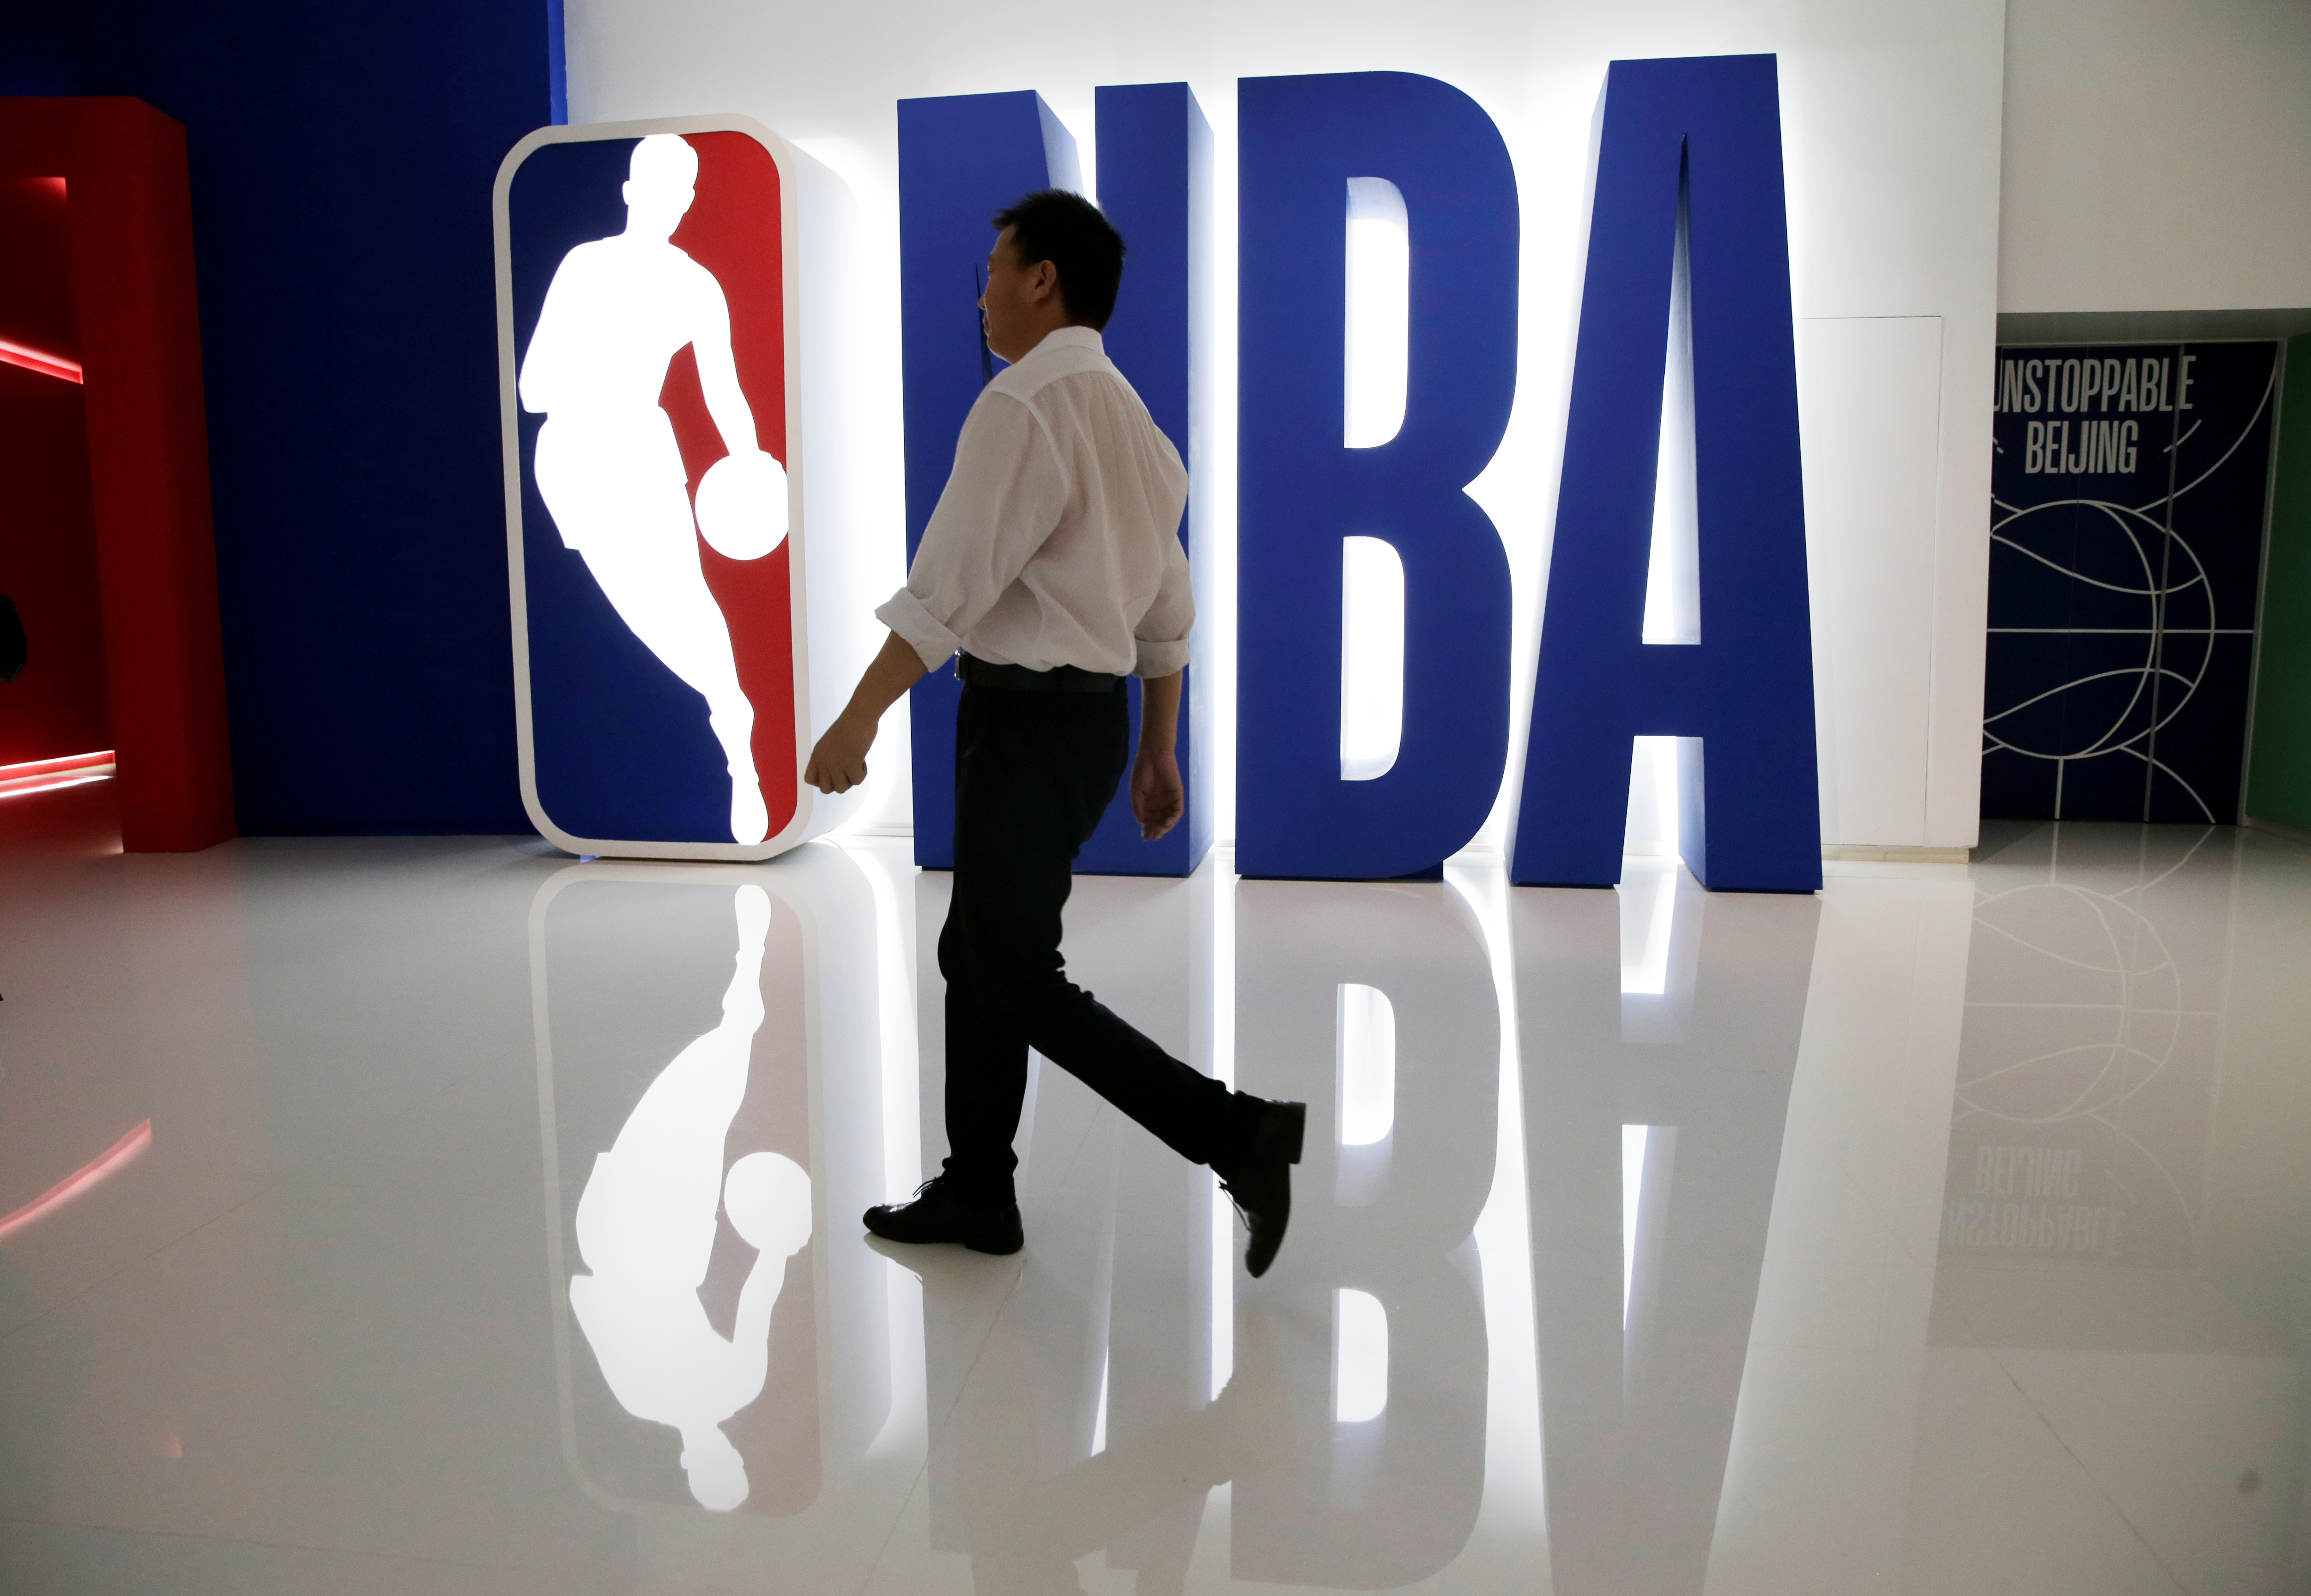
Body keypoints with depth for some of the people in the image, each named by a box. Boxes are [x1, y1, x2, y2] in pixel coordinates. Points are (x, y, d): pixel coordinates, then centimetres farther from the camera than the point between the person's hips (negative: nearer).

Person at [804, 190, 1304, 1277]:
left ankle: (1239, 1132, -3)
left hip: (1030, 718, -10)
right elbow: (1167, 609, 17)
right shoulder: (1130, 415, 16)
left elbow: (950, 585, -20)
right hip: (1091, 709, 10)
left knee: (1018, 979, -2)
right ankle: (976, 1193, 28)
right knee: (977, 952, 17)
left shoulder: (1024, 405, -13)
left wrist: (857, 721, -17)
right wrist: (1158, 753, 21)